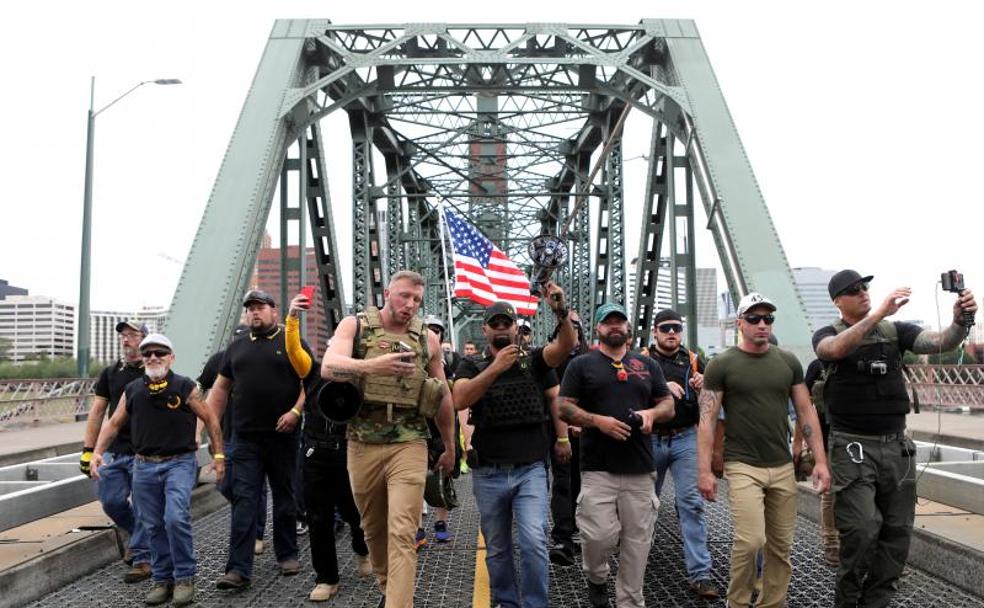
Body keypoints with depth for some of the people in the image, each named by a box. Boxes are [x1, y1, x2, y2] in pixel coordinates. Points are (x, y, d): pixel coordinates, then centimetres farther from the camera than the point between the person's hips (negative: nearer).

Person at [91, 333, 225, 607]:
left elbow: (210, 419, 3)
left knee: (176, 518, -17)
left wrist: (218, 455, 2)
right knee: (154, 526, 8)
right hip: (144, 466, 4)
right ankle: (162, 579, 21)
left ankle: (184, 578, -2)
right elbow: (113, 424, 14)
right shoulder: (132, 391, 7)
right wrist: (97, 452, 1)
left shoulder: (185, 387, -3)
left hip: (180, 463, -4)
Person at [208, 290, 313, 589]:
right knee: (243, 501, -3)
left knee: (284, 497, 10)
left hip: (282, 436, -2)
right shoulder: (236, 348, 14)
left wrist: (296, 411, -17)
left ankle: (287, 555, 24)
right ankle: (238, 569, -5)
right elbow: (220, 389, 16)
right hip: (246, 439, 2)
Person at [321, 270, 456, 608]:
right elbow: (329, 367, -19)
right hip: (362, 445, 1)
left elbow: (443, 396, 16)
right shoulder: (355, 325, 0)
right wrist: (374, 366, -37)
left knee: (402, 534, -10)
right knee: (373, 528, 16)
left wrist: (449, 447, 21)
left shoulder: (427, 339, 6)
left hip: (409, 446, 0)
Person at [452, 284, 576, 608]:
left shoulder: (534, 360, 4)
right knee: (497, 549, 13)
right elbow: (460, 400, -16)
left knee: (534, 542, -13)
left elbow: (565, 345, -14)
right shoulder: (472, 365, 3)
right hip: (488, 473, 1)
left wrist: (561, 311, -32)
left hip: (530, 470, -1)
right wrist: (496, 367, -26)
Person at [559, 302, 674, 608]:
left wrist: (652, 413, -5)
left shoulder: (647, 365, 15)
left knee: (637, 540, 4)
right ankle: (596, 578, 23)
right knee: (600, 535, -9)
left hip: (640, 468, 3)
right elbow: (565, 409, 0)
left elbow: (669, 405, 17)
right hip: (598, 468, -3)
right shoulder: (581, 365, 5)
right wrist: (598, 421, -15)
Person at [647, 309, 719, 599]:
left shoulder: (693, 361, 8)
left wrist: (703, 388, -14)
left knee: (691, 503, -6)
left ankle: (699, 573, -5)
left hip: (685, 439, 1)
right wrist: (662, 387, -26)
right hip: (650, 439, 0)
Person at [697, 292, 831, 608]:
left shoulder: (788, 361, 8)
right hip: (743, 467, -4)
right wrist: (704, 471, -11)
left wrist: (821, 461, 3)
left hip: (783, 467, 4)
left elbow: (806, 412, 10)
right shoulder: (721, 365, -4)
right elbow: (707, 420, -5)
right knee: (751, 540, -13)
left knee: (780, 546, 7)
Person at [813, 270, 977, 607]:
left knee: (898, 531, 8)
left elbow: (940, 342, -7)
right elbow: (836, 349, -27)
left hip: (896, 445, 4)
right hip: (853, 447, -4)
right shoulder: (827, 335, -2)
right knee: (861, 529, -11)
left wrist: (960, 322, -29)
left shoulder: (895, 330, 7)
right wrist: (878, 313, -34)